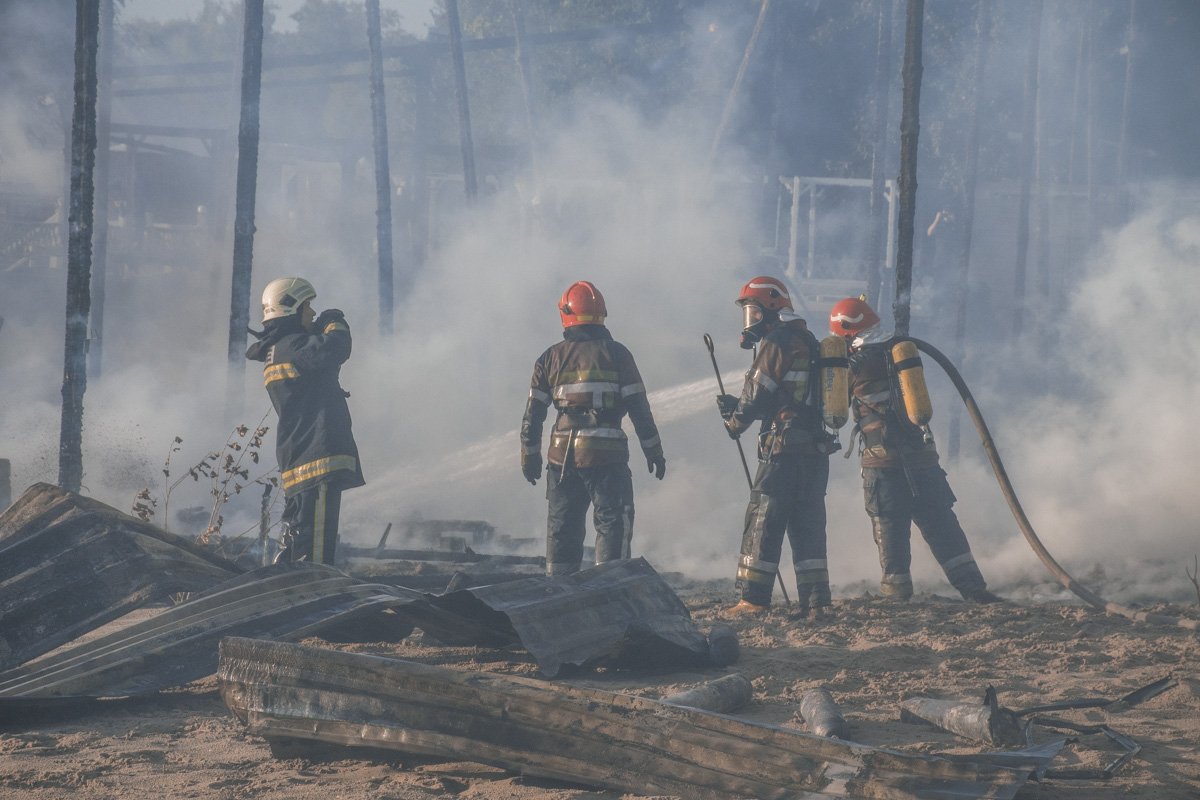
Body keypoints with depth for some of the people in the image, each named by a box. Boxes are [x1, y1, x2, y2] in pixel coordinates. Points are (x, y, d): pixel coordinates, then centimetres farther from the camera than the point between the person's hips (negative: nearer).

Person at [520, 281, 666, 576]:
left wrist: (530, 457, 16)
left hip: (562, 457, 3)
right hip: (607, 456, -3)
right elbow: (638, 407, -2)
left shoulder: (551, 357, 5)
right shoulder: (615, 353, -1)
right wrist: (654, 451, 6)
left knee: (562, 529, 12)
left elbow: (533, 414, 6)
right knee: (613, 526, 0)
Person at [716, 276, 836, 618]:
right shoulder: (809, 343, 20)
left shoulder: (776, 343, -9)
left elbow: (757, 394, -9)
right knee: (808, 525, 9)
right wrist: (738, 406, 16)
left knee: (763, 522, -2)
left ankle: (753, 599, -2)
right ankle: (816, 601, 5)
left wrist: (735, 422, 10)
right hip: (817, 448, 9)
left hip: (785, 450, -9)